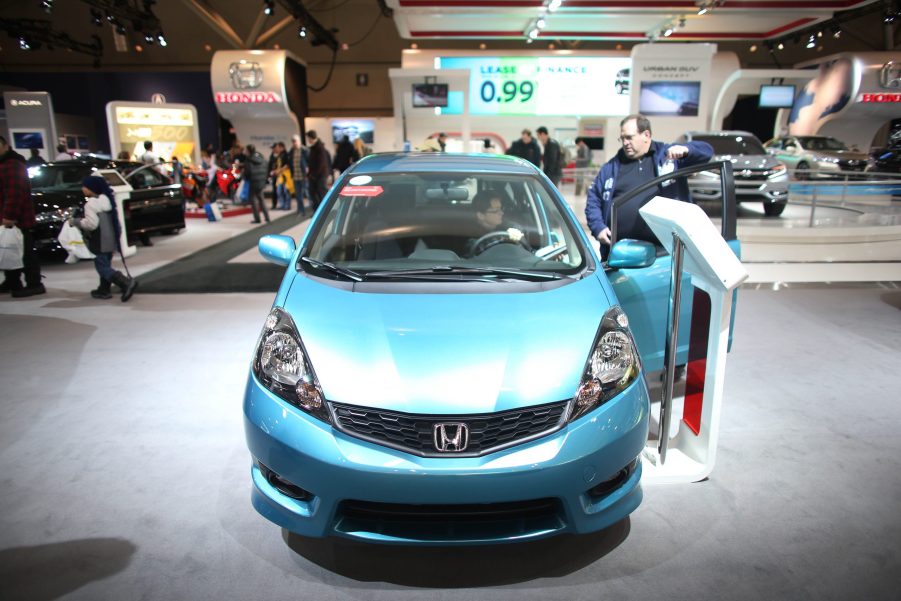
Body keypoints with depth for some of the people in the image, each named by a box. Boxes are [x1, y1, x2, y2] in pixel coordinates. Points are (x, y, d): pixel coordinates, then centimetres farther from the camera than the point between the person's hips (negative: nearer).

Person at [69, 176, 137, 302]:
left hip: (101, 241, -9)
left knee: (102, 267, -5)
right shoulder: (106, 199, 13)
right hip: (111, 238, 9)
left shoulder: (91, 203, -16)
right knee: (105, 265, 18)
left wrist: (75, 222, -8)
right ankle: (104, 290, 25)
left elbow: (91, 223, -21)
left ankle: (126, 283, -20)